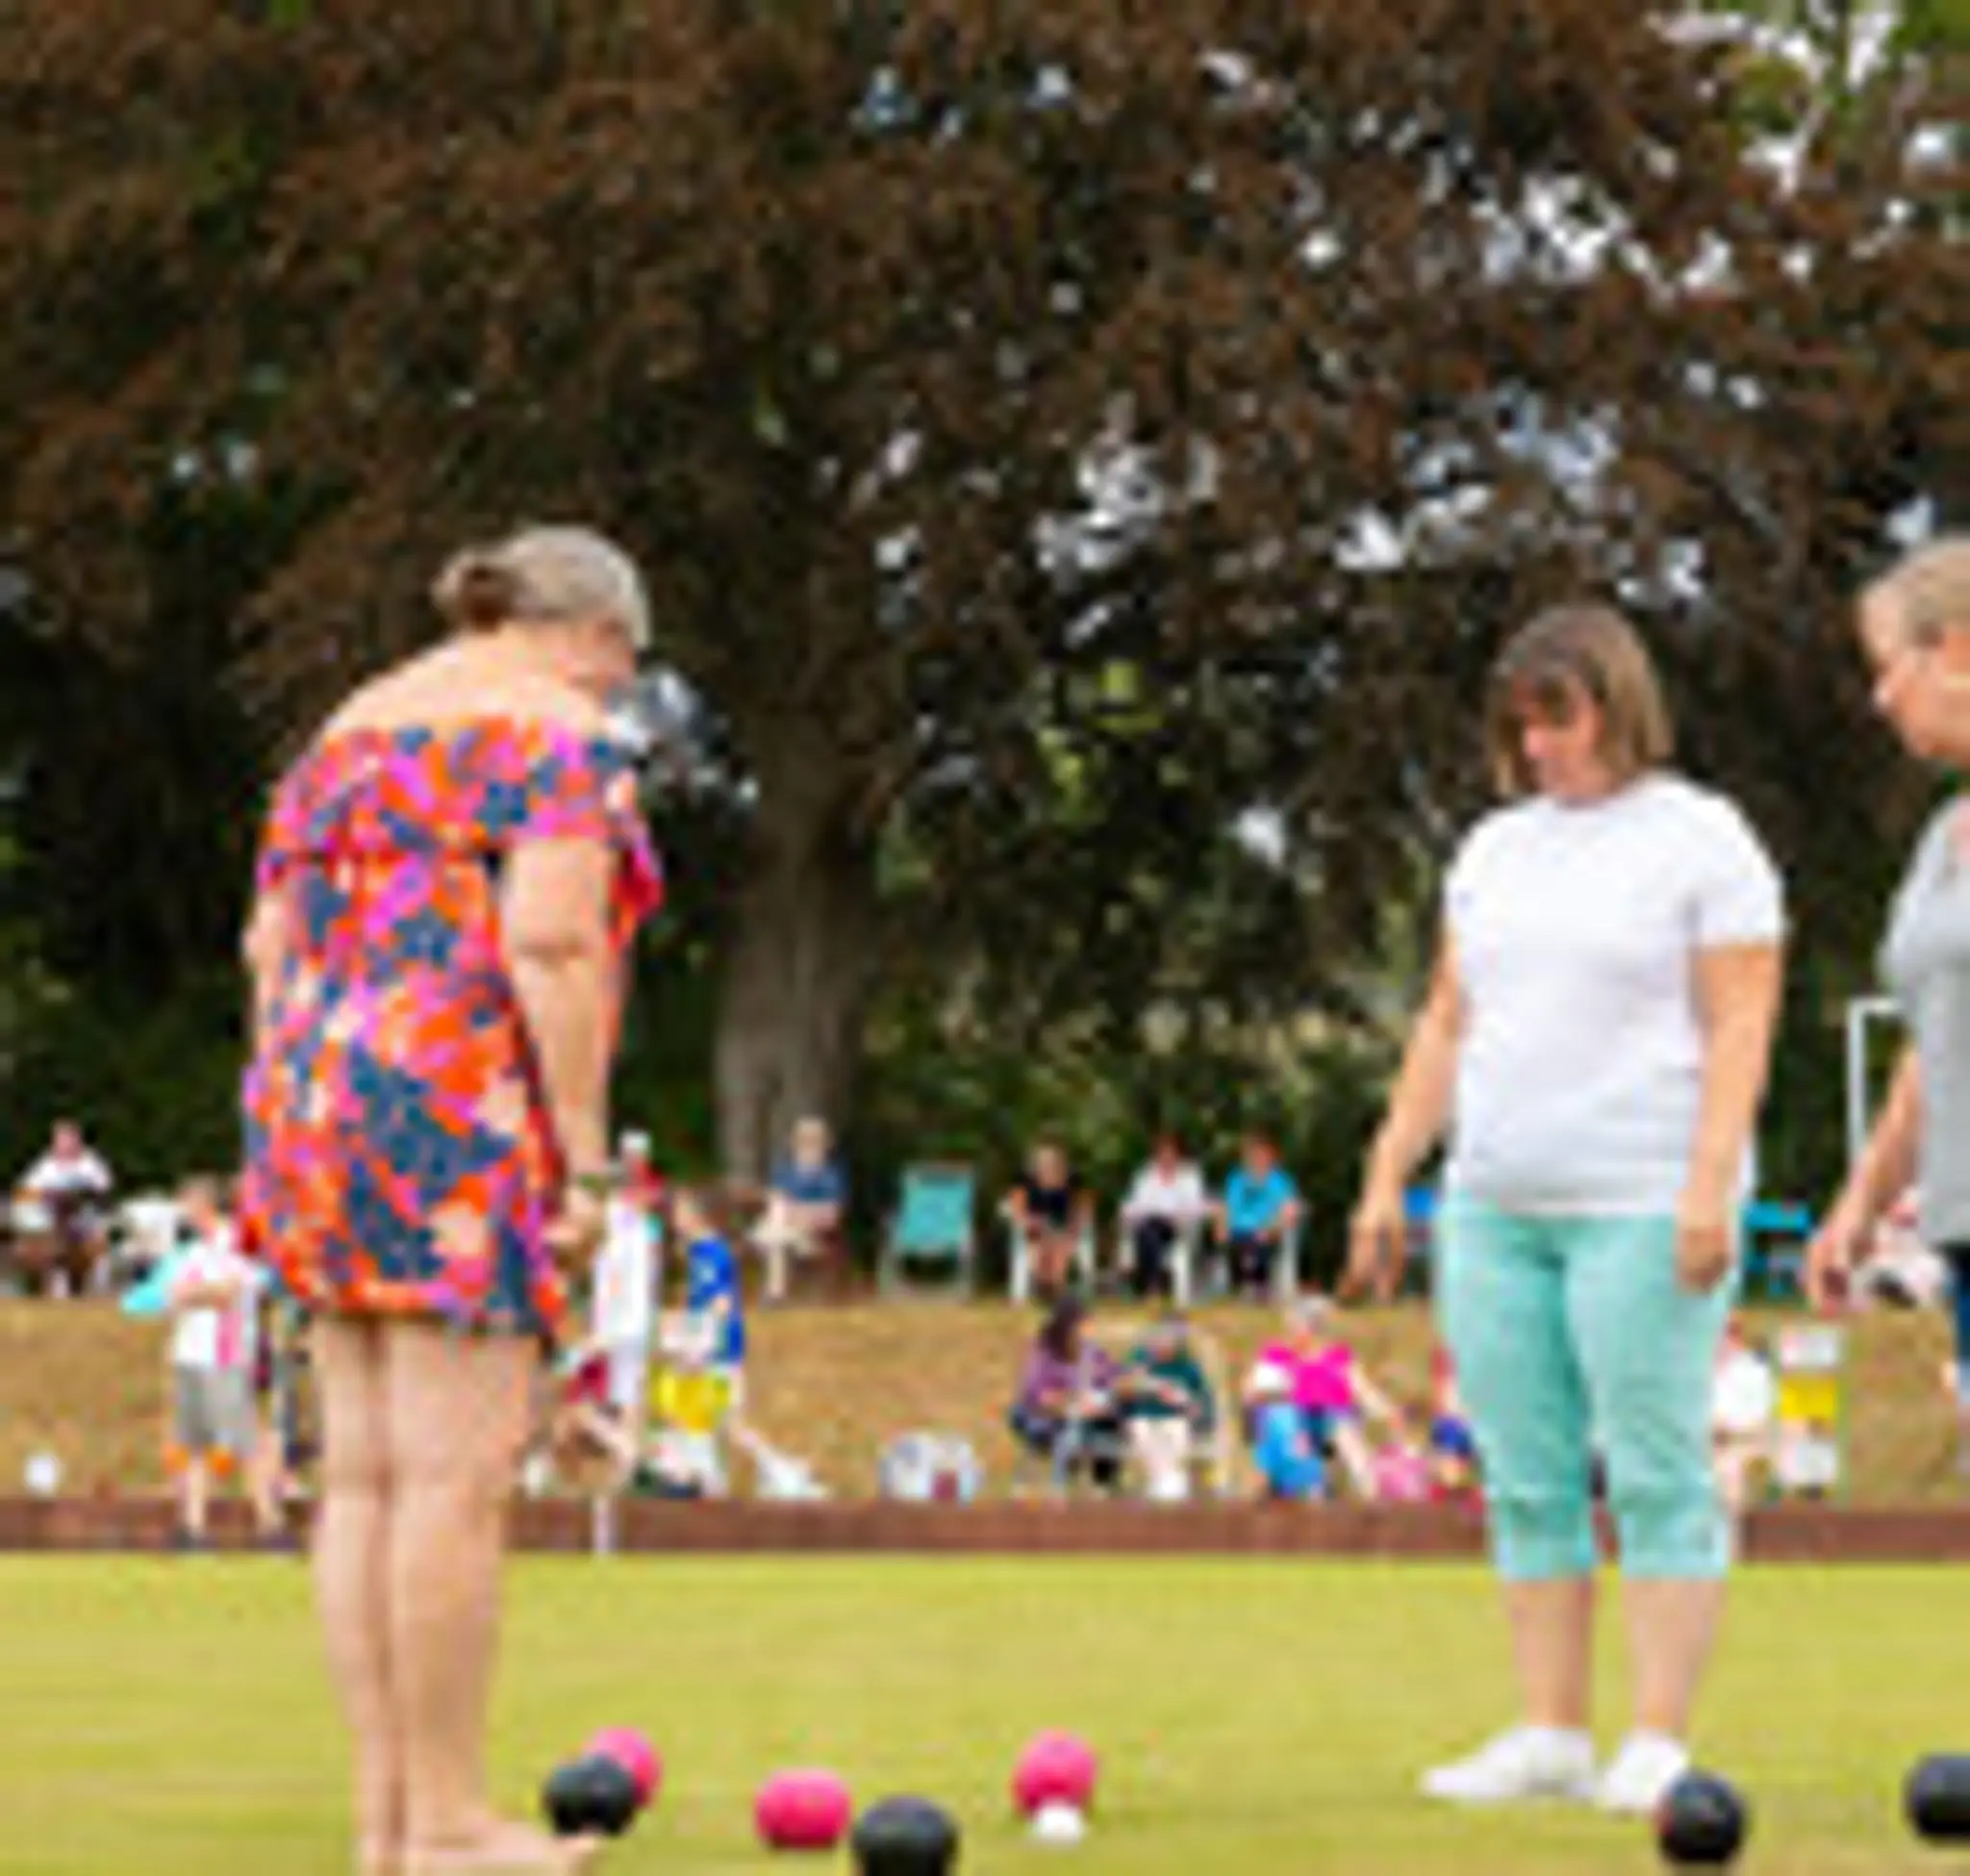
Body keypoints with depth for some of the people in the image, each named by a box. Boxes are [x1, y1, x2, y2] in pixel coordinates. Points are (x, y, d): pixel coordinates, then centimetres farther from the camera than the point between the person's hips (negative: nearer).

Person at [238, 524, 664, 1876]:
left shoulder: (344, 736, 21)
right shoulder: (560, 733, -3)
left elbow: (271, 946, 18)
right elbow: (550, 945, -15)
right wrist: (585, 1157, -13)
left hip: (316, 1107, 8)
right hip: (464, 1117, -8)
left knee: (366, 1473, 7)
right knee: (457, 1472, -7)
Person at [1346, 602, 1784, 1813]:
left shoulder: (1702, 839, -1)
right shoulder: (1495, 850, 17)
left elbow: (1739, 1028, -7)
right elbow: (1446, 1029, 20)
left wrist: (1708, 1184, -17)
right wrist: (1388, 1178, 14)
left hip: (1640, 1210, -6)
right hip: (1494, 1211, 6)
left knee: (1656, 1474, -7)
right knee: (1528, 1481, 5)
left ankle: (1662, 1745, -5)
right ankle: (1551, 1737, 10)